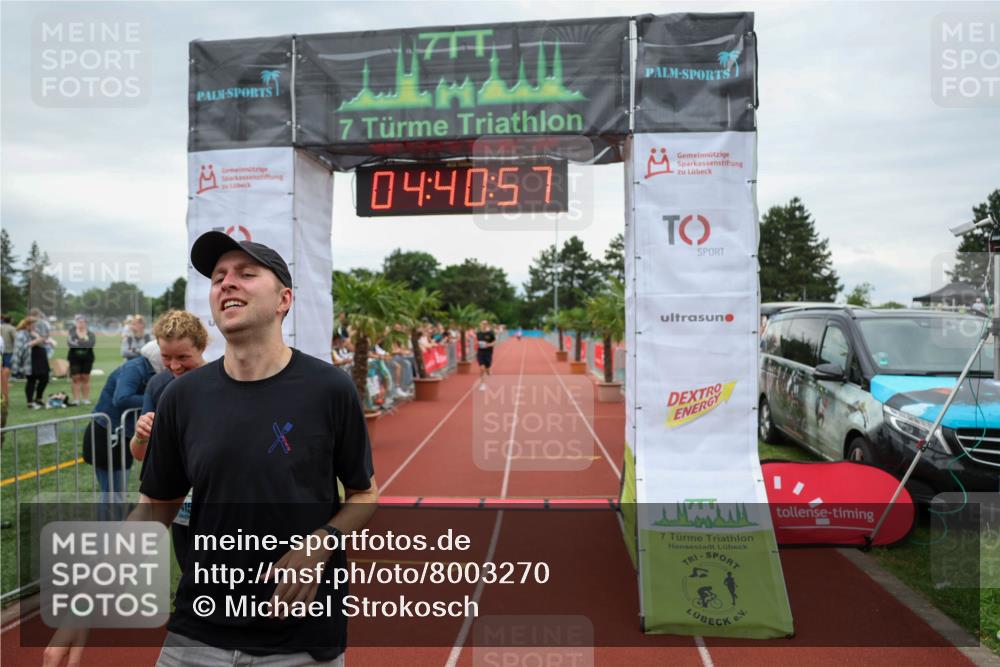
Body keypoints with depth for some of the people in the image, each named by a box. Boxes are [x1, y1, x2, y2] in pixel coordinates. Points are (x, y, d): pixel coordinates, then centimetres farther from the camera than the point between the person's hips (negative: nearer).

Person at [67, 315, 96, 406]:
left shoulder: (90, 333, 3)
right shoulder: (72, 332, 3)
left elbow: (92, 343, -13)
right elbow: (70, 343, -13)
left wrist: (78, 342, -16)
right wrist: (84, 343, -20)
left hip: (87, 358, 1)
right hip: (74, 358, 0)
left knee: (85, 378, 4)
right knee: (76, 378, -1)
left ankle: (86, 399, 9)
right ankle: (76, 399, 2)